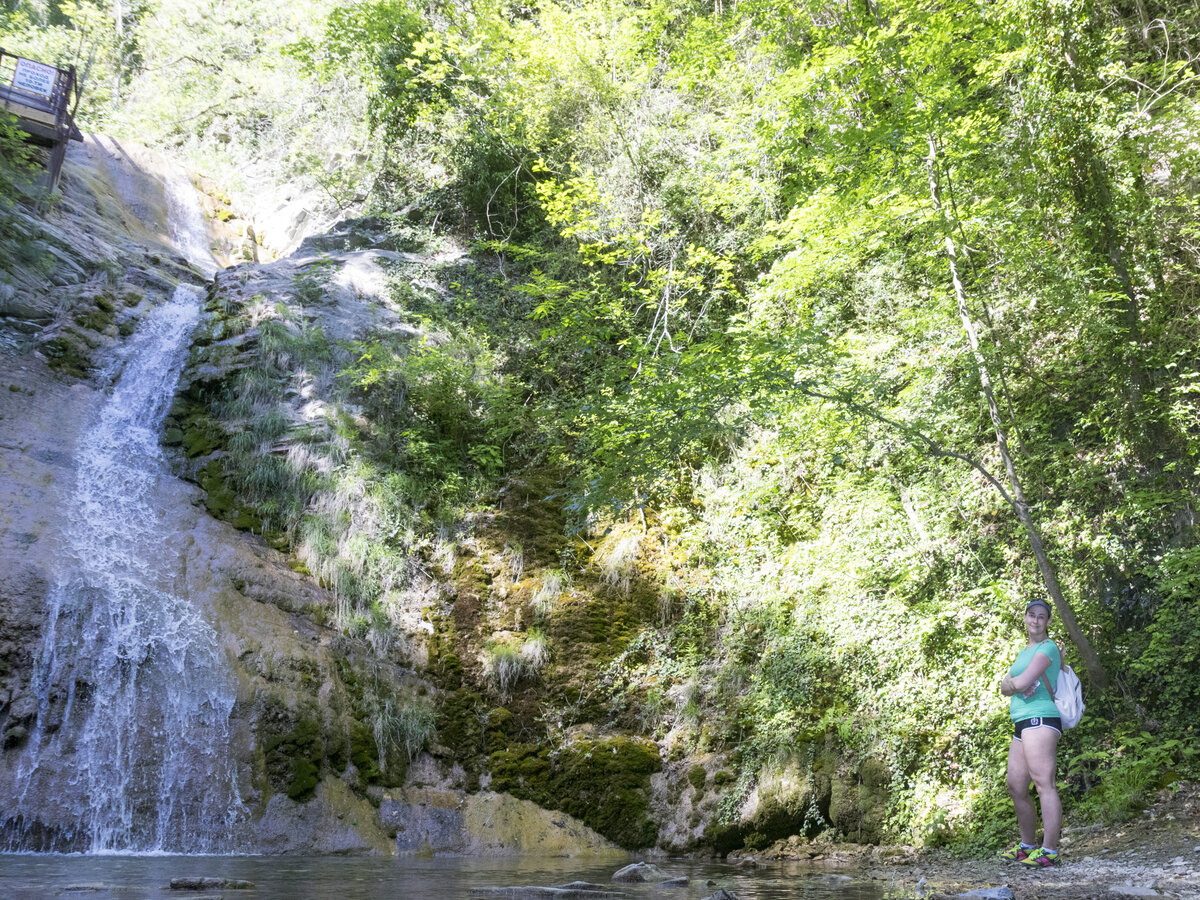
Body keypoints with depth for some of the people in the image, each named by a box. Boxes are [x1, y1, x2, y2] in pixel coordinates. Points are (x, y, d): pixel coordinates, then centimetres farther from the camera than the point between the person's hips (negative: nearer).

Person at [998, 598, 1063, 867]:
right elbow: (1005, 688, 16)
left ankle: (1050, 851, -13)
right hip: (1022, 724, 9)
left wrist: (1011, 682, 5)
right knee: (1016, 788, 11)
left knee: (1044, 783, -12)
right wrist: (1013, 684, -4)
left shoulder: (1048, 647, -4)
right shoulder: (1024, 651, 23)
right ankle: (1027, 845, 23)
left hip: (1040, 720, -9)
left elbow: (1022, 682, -15)